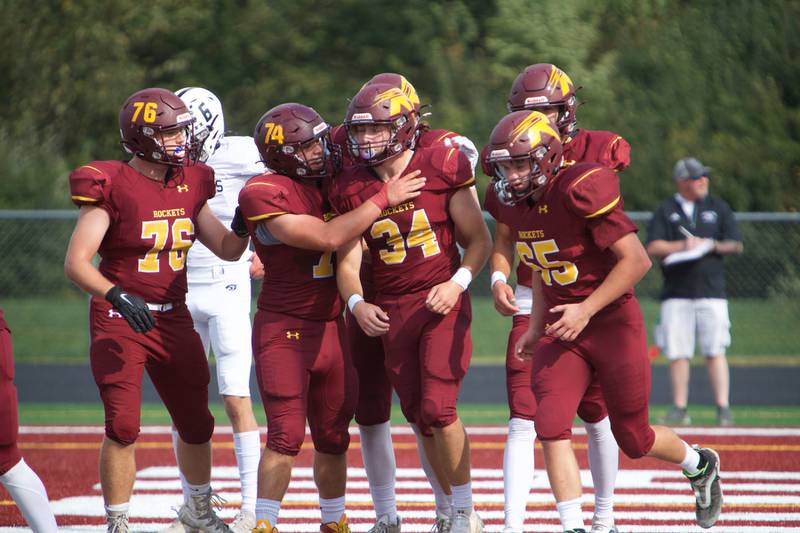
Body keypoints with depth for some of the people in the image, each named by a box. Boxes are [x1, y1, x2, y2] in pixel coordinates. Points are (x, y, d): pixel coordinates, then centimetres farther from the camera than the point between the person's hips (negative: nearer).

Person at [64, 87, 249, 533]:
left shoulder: (189, 185, 4)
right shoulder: (112, 187, -15)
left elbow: (228, 249, 11)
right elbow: (76, 263, -20)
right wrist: (117, 295, -34)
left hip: (173, 320, 6)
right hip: (120, 320, -6)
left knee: (196, 424, 14)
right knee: (123, 427, -13)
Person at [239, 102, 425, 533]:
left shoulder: (327, 182, 8)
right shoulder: (263, 194, -15)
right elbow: (326, 238, -22)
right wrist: (383, 199, -19)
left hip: (331, 329, 7)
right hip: (284, 330, -7)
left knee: (333, 437, 12)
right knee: (286, 437, -11)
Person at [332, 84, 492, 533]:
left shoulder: (441, 168, -9)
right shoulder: (351, 188, 1)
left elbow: (479, 239, -1)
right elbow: (348, 262, 1)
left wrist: (457, 282, -17)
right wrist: (357, 304, -19)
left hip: (443, 304, -4)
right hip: (392, 312, 4)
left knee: (439, 410, -15)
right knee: (419, 417, 8)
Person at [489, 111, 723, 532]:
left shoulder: (581, 191, -22)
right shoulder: (522, 204, 2)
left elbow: (636, 260, -22)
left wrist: (586, 310, -25)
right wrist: (536, 327, 18)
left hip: (613, 325, -6)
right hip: (561, 329, 6)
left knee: (634, 440, 8)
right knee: (550, 425, -14)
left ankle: (700, 465, 40)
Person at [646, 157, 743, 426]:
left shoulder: (718, 207, 11)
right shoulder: (665, 210, 8)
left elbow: (736, 244, 7)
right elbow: (653, 247, -3)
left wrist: (709, 245, -10)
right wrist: (682, 246, -16)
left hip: (711, 290, 0)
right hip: (676, 291, 0)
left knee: (714, 351, -7)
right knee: (677, 353, 0)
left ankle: (723, 407, -7)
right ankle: (680, 408, 7)